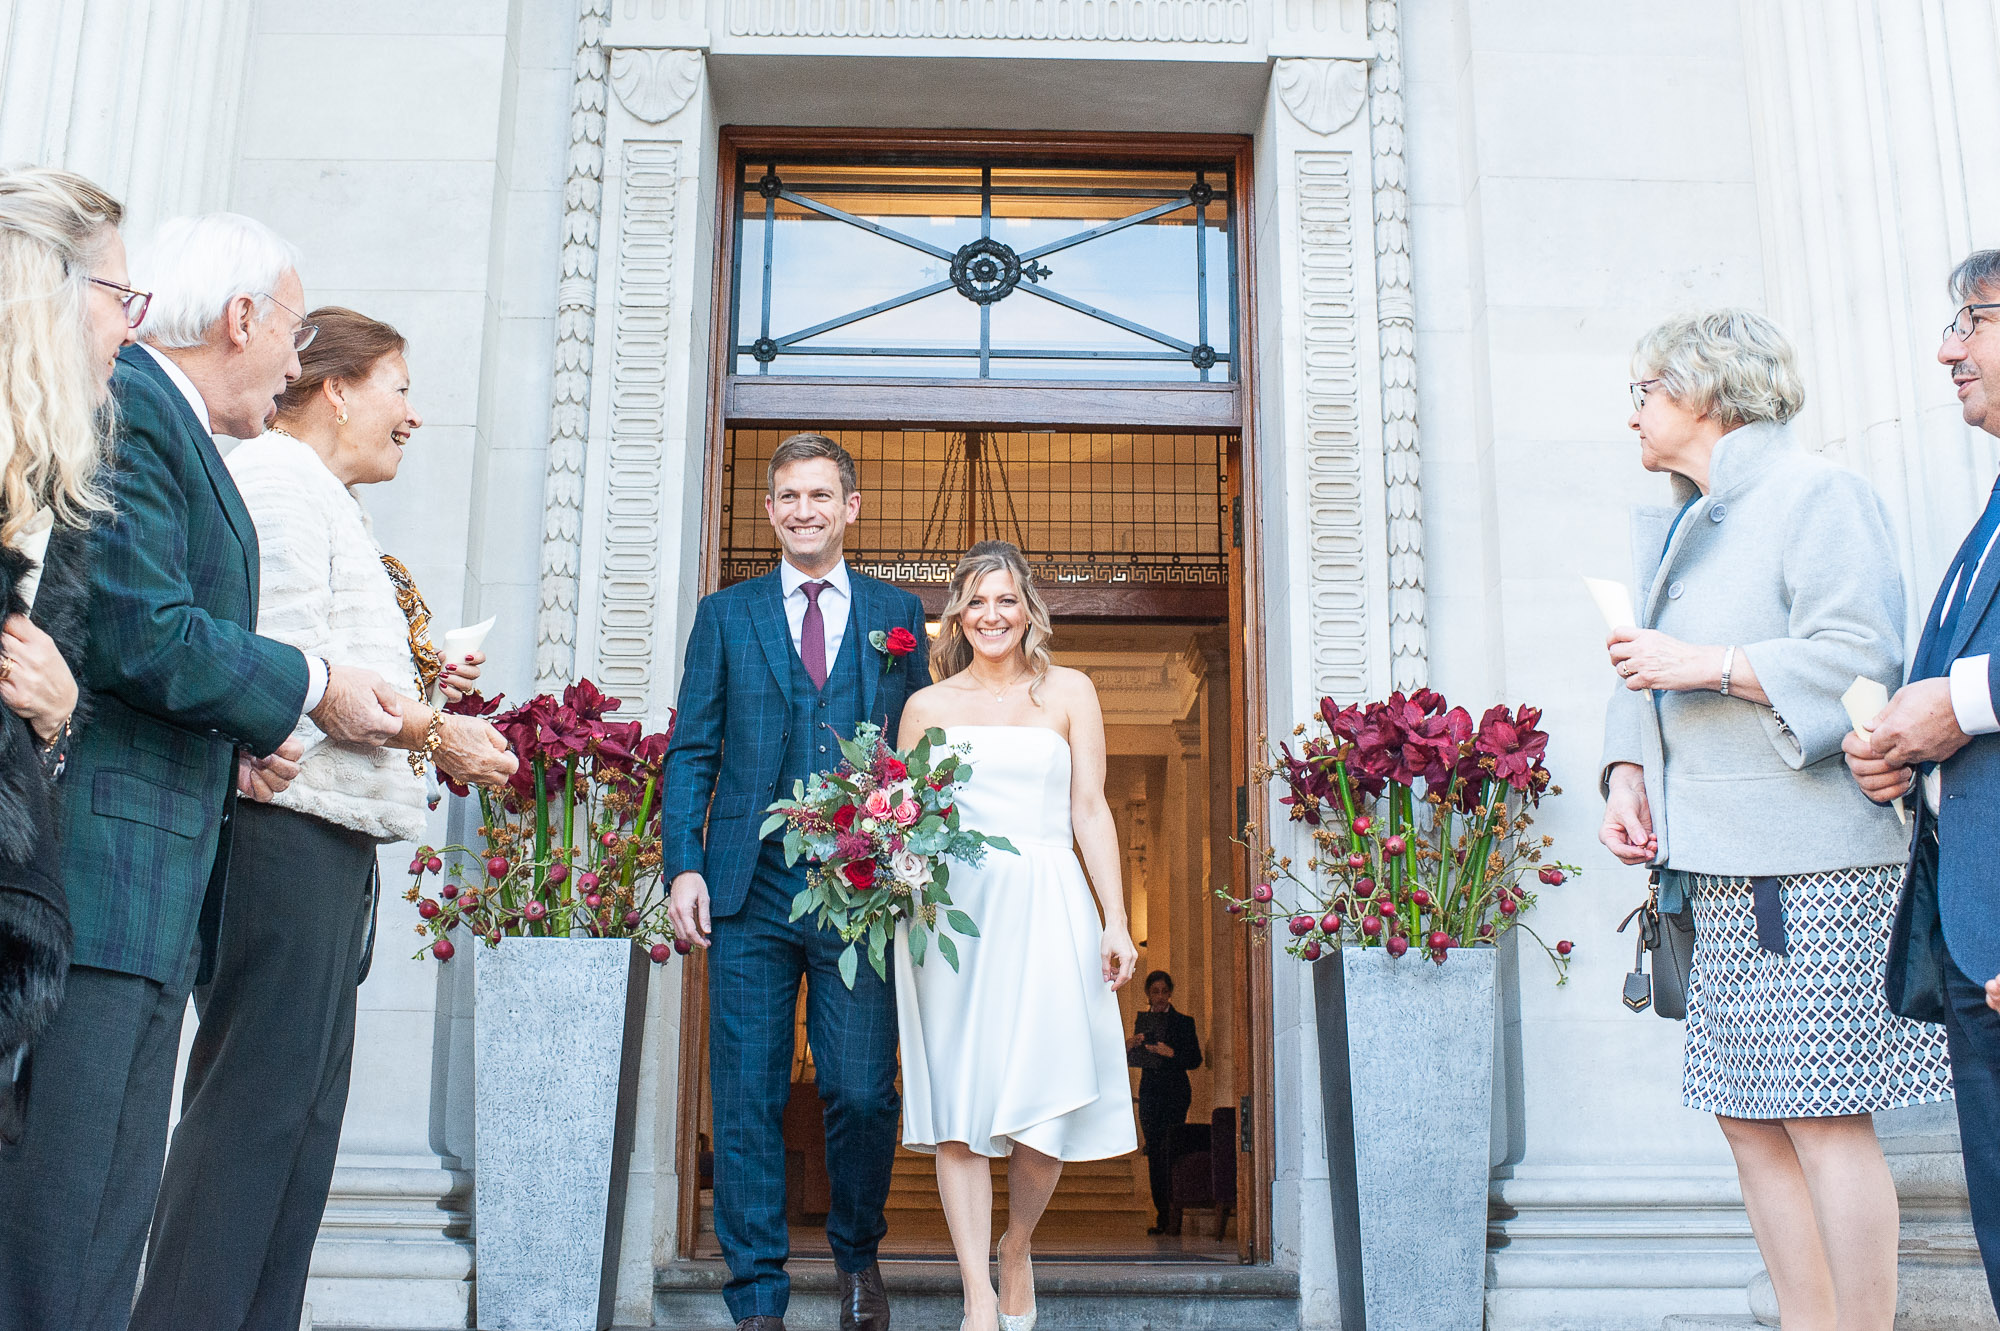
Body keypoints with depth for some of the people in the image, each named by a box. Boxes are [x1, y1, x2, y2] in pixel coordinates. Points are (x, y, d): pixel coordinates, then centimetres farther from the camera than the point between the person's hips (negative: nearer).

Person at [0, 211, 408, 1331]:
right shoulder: (125, 406, -9)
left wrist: (233, 737, 9)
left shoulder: (166, 422, 21)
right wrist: (310, 689, -5)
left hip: (156, 885, 10)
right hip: (103, 870, -10)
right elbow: (142, 636, -18)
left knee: (102, 1227, 12)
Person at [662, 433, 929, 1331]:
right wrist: (682, 866, -4)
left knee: (862, 1093, 0)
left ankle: (857, 1257, 26)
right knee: (747, 1100, 3)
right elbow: (691, 751, 8)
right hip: (750, 891, 1)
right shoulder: (725, 615, 12)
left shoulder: (898, 615, 12)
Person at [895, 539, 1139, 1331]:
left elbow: (1090, 810, 6)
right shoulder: (927, 707, 12)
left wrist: (1114, 921, -1)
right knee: (959, 1101, -3)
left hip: (1045, 908, 0)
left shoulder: (1069, 692, 11)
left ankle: (1018, 1250, 23)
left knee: (1047, 1096, -5)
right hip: (950, 910, 1)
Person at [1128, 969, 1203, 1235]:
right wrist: (1129, 1046, -6)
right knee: (1154, 1153, 4)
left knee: (1170, 1151, -14)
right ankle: (1161, 1216, 8)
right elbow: (1133, 1060, 15)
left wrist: (1171, 1053, -18)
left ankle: (1174, 1216, -15)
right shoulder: (1141, 1019, 13)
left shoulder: (1183, 1022, 2)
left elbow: (1195, 1060, -3)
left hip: (1174, 1093, -4)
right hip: (1149, 1091, 4)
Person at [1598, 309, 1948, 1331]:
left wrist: (1705, 664, -16)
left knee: (1822, 1116, -6)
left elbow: (1861, 659, -15)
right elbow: (1648, 674, 22)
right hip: (1722, 865, 8)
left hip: (1810, 862, -8)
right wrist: (1627, 773, 6)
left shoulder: (1816, 495, -4)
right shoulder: (1677, 530, 21)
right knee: (1747, 1117, 9)